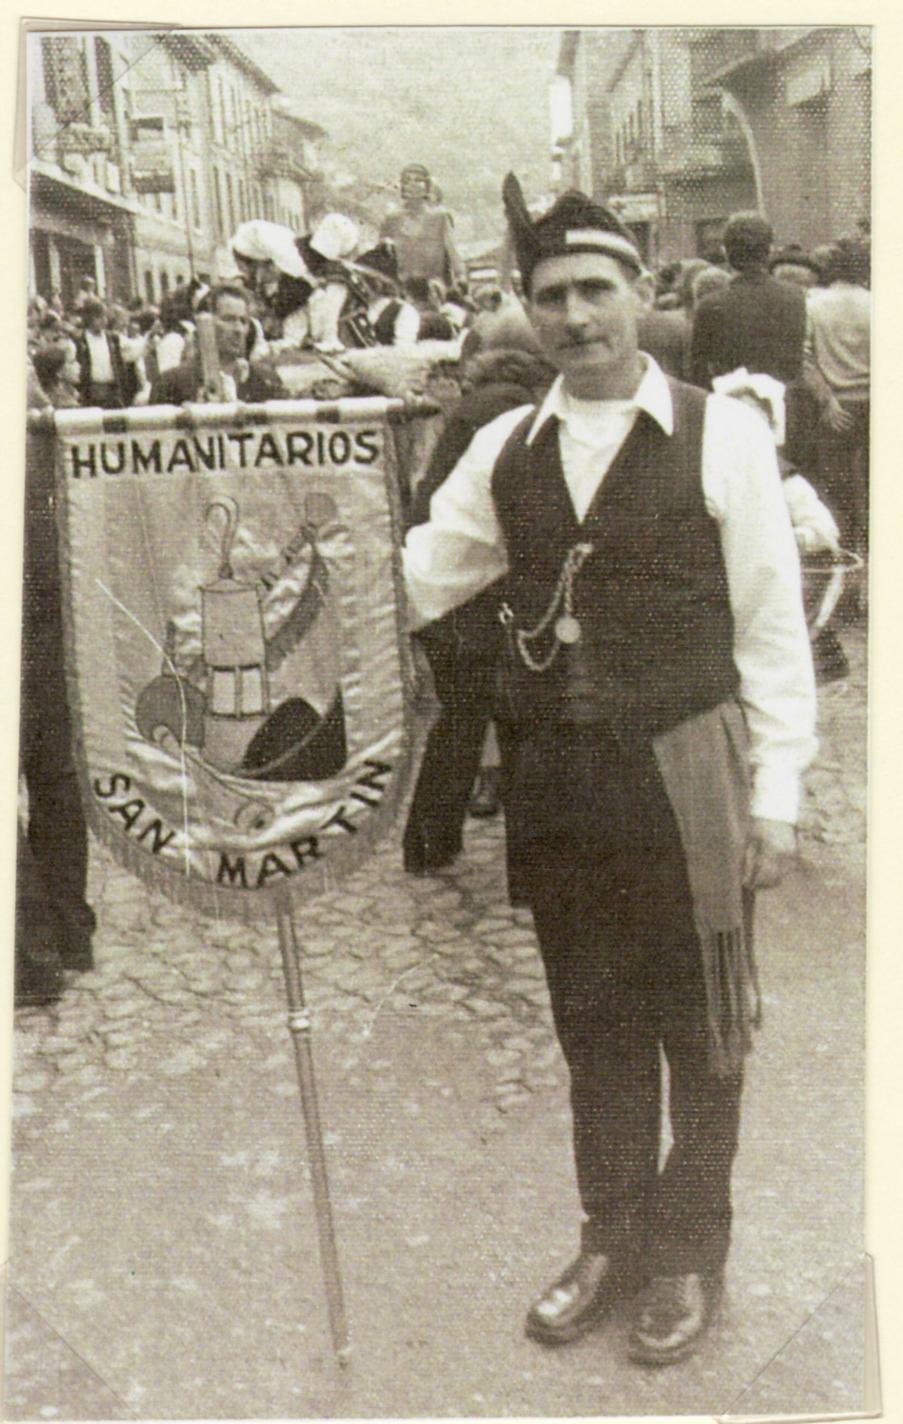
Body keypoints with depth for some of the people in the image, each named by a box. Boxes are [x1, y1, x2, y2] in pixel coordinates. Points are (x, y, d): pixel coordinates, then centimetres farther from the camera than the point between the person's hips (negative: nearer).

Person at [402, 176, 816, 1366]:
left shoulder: (720, 434, -5)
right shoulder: (505, 450, 6)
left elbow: (770, 626, -5)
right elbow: (418, 578, 7)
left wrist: (775, 793, -7)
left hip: (683, 774, -3)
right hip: (555, 776, 4)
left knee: (700, 1025, 10)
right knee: (594, 1022, 17)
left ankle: (688, 1251, 33)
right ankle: (613, 1238, 37)